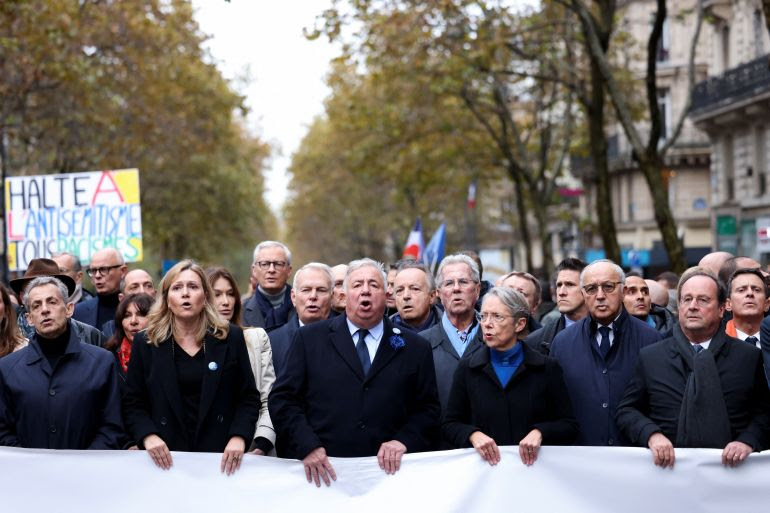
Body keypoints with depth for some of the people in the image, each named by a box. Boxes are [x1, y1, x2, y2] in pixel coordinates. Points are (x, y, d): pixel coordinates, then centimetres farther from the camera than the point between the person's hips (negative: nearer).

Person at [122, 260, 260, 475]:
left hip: (220, 455, 0)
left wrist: (239, 437, -11)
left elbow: (249, 396, 3)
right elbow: (132, 403, 4)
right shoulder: (146, 343, 3)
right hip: (165, 458, 0)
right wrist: (148, 436, -13)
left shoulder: (230, 337, 3)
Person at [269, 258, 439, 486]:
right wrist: (307, 446, -8)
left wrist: (404, 441, -7)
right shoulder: (310, 338, 10)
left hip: (386, 471, 1)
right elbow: (283, 399, 5)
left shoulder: (415, 348, 12)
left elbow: (428, 409, 11)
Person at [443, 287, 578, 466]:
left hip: (533, 465, -1)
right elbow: (450, 424, 10)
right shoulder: (467, 368, 7)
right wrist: (473, 435, -10)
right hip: (483, 469, 1)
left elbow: (569, 425, 6)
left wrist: (539, 433, -12)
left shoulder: (547, 368, 3)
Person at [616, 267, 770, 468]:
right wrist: (652, 435, -5)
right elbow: (627, 410, 13)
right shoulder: (649, 357, 13)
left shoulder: (749, 357, 11)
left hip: (729, 468, 0)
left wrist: (748, 441, -8)